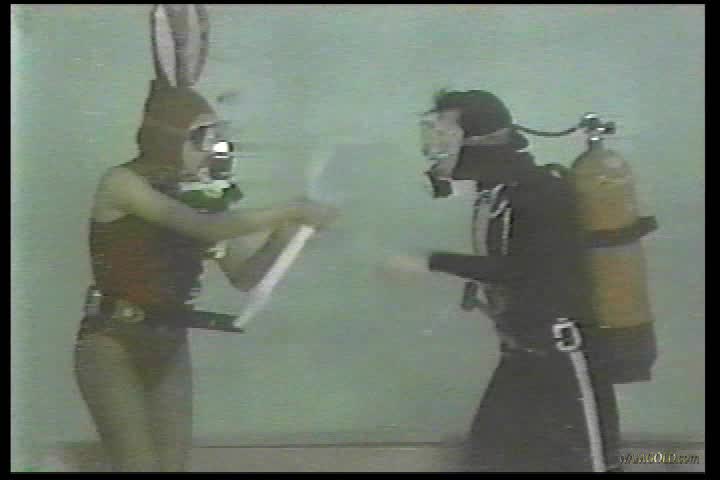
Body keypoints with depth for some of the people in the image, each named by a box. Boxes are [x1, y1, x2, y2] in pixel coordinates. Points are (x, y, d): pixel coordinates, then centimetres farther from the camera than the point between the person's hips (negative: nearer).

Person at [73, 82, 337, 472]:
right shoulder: (121, 182, -12)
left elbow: (243, 277, 3)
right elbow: (204, 228, -26)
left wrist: (281, 237, -14)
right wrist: (291, 212, -26)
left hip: (170, 348, 6)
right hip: (113, 347, -6)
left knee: (175, 463, 5)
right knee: (141, 465, -7)